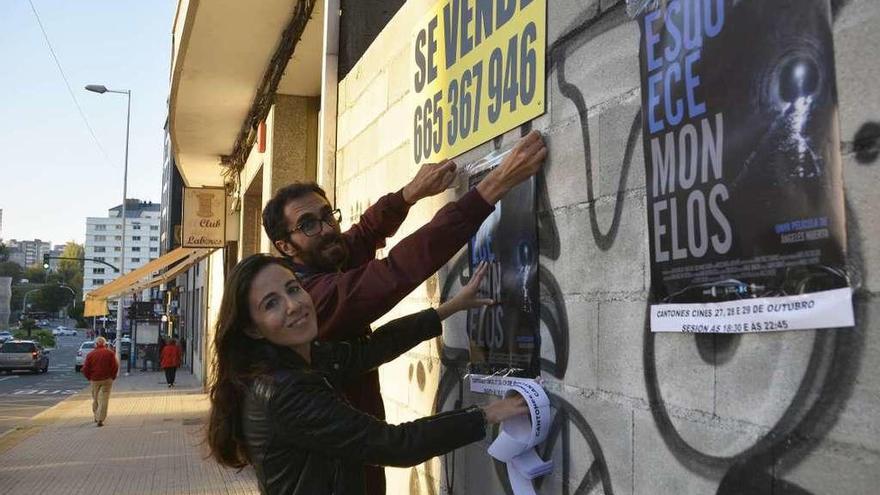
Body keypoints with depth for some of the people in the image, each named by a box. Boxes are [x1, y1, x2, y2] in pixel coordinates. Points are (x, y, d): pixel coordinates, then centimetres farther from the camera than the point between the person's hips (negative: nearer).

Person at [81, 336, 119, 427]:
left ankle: (96, 417, 28)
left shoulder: (90, 354, 2)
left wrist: (89, 378, 12)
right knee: (104, 400, -1)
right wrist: (112, 377, 3)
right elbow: (115, 367, -9)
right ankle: (100, 419, -8)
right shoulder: (110, 353, -3)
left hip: (94, 380, 2)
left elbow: (85, 369, -1)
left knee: (95, 399, 18)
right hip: (107, 380, -2)